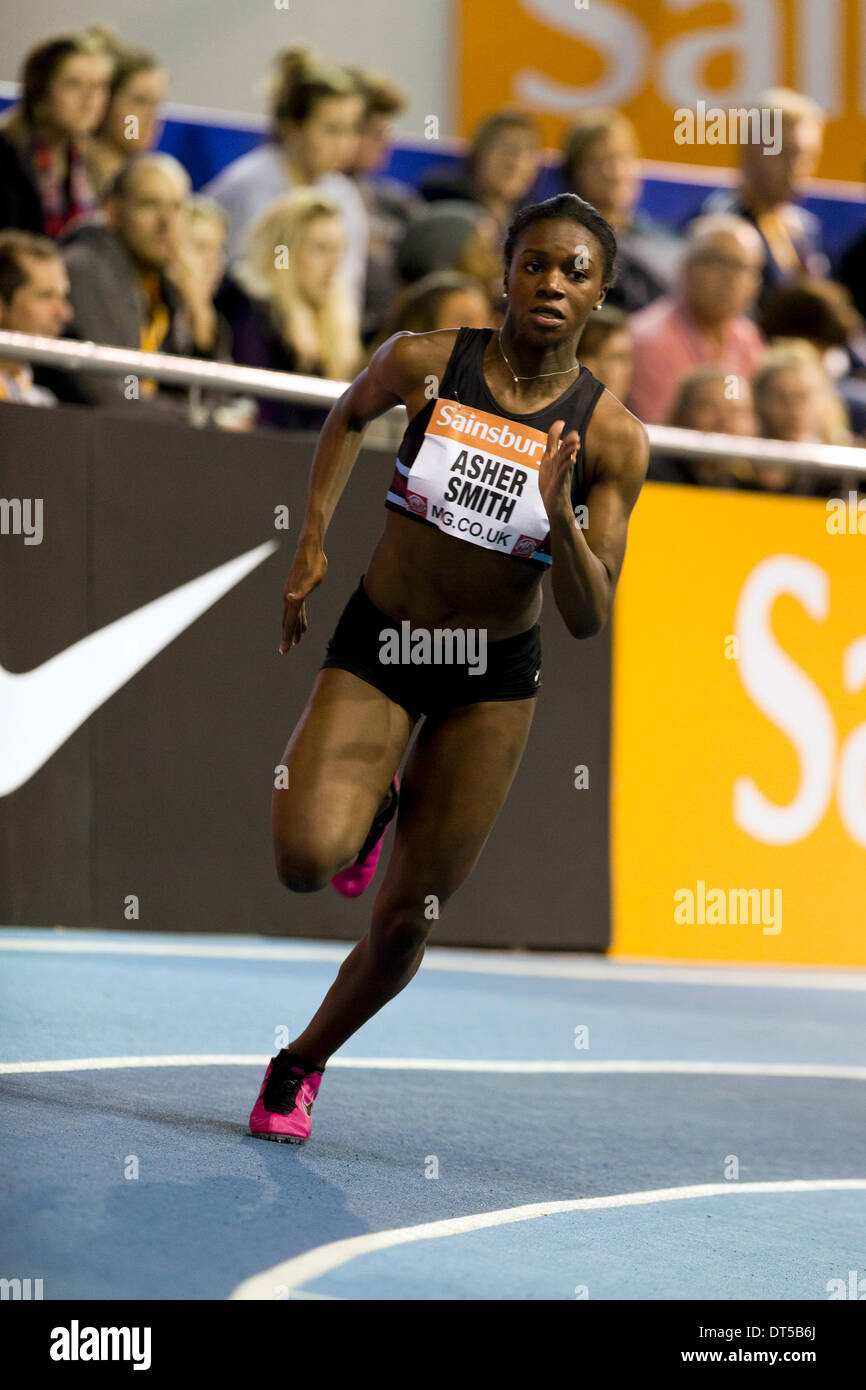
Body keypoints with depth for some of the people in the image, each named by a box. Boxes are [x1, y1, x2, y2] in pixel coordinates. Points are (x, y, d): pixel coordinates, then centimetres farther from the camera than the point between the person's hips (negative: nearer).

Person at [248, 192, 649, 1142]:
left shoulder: (611, 437, -12)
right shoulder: (422, 362, -12)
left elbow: (588, 619, -14)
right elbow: (349, 415, 13)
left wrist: (559, 514, -31)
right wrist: (311, 544, 5)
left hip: (493, 679, 1)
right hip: (375, 645, 0)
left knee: (405, 922, 4)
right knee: (305, 859, -24)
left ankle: (302, 1064, 32)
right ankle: (373, 807, 12)